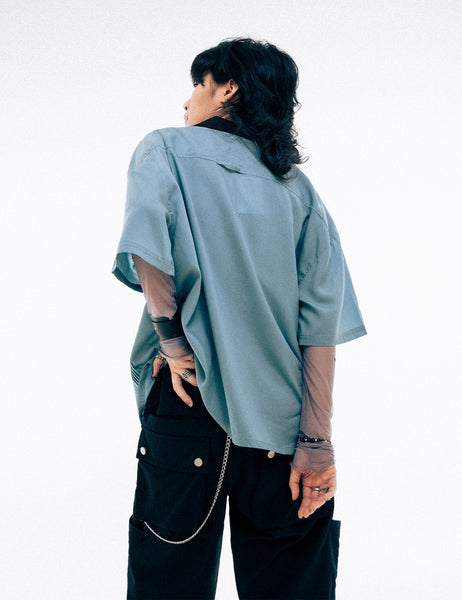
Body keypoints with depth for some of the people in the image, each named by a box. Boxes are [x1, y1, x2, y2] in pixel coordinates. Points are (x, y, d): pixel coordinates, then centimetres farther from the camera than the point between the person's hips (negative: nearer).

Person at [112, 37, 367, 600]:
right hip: (282, 416, 4)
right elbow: (322, 318, 3)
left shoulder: (168, 147, 7)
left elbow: (146, 240, -16)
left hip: (191, 402, -3)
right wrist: (316, 440, 1)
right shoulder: (296, 185, 14)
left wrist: (171, 334, -8)